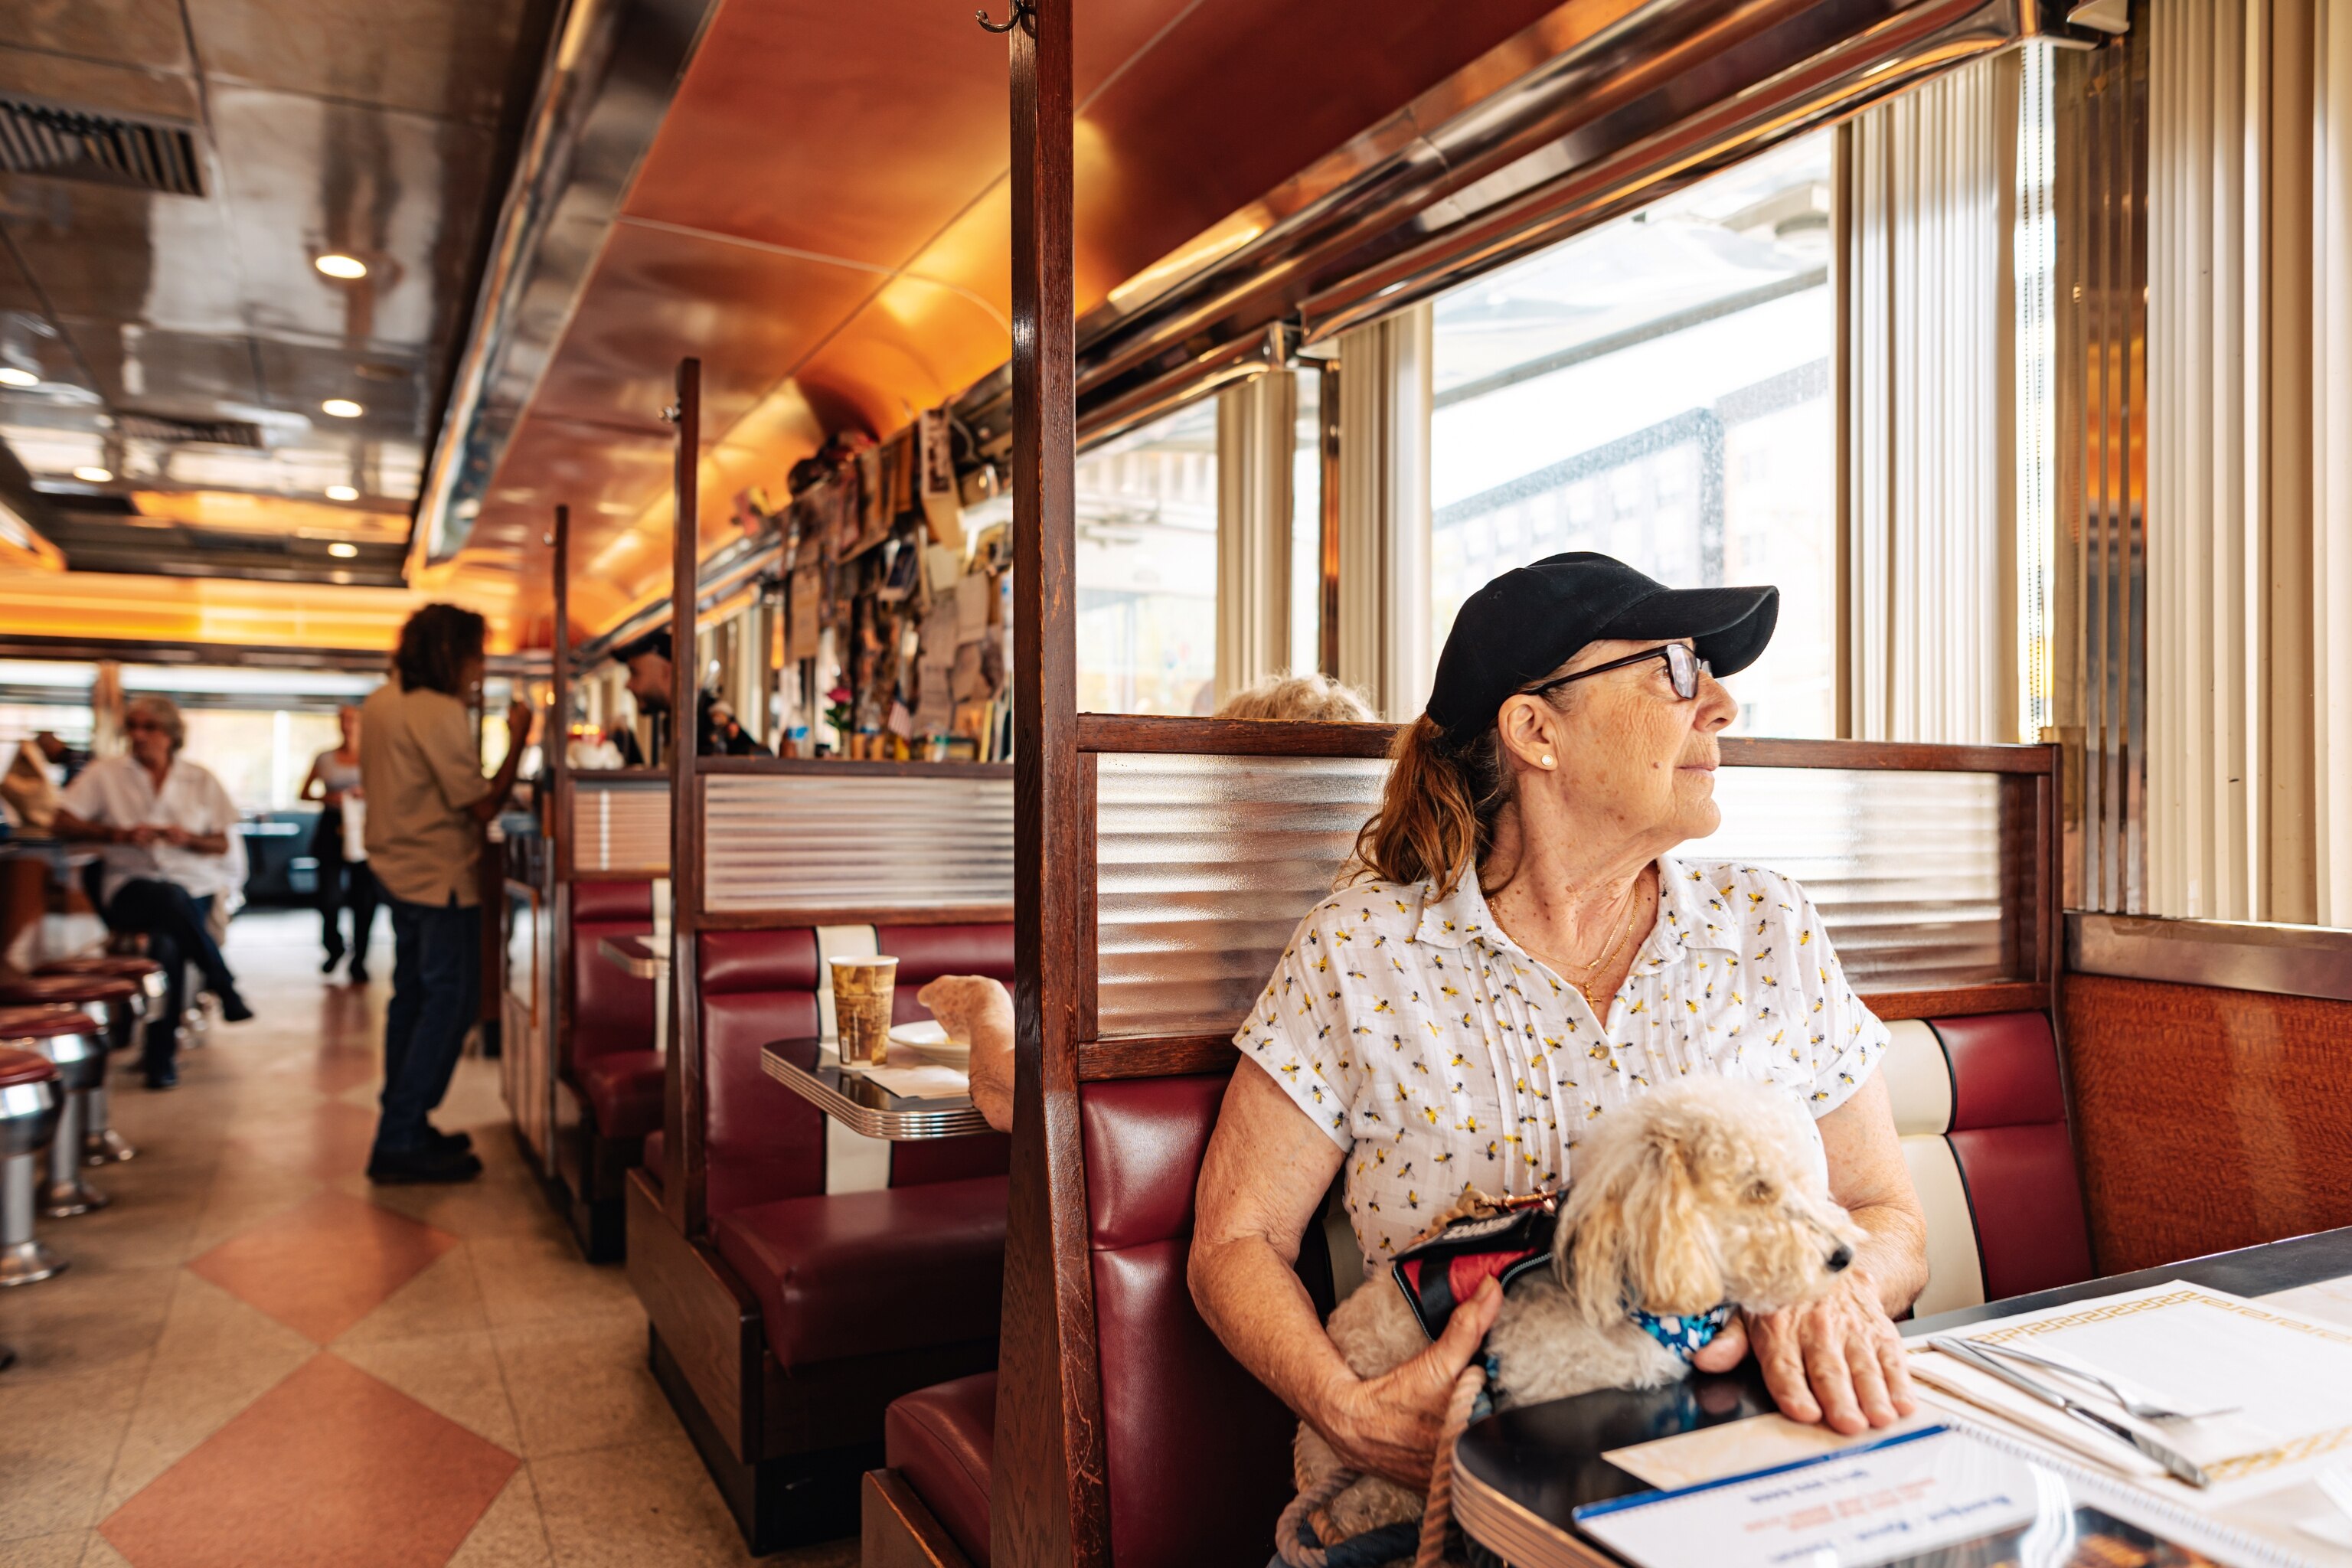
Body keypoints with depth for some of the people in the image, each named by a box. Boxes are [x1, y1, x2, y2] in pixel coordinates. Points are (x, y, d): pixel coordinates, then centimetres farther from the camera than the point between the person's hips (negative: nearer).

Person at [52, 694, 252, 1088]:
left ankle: (162, 1055, -23)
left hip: (195, 883, 1)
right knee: (173, 898, -38)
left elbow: (224, 845, 11)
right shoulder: (106, 773, 10)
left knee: (168, 936, -32)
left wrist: (188, 838, -10)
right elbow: (64, 823, 1)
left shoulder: (201, 780, 13)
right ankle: (227, 990, -24)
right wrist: (120, 834, -13)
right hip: (130, 884, -1)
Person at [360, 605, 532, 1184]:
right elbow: (482, 805, -20)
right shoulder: (441, 713, -19)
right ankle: (400, 1143, -4)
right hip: (440, 877, -10)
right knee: (449, 1001, -5)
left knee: (412, 998, 16)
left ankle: (404, 1130, 24)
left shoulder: (379, 704, 10)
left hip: (396, 871, 10)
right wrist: (518, 740, -13)